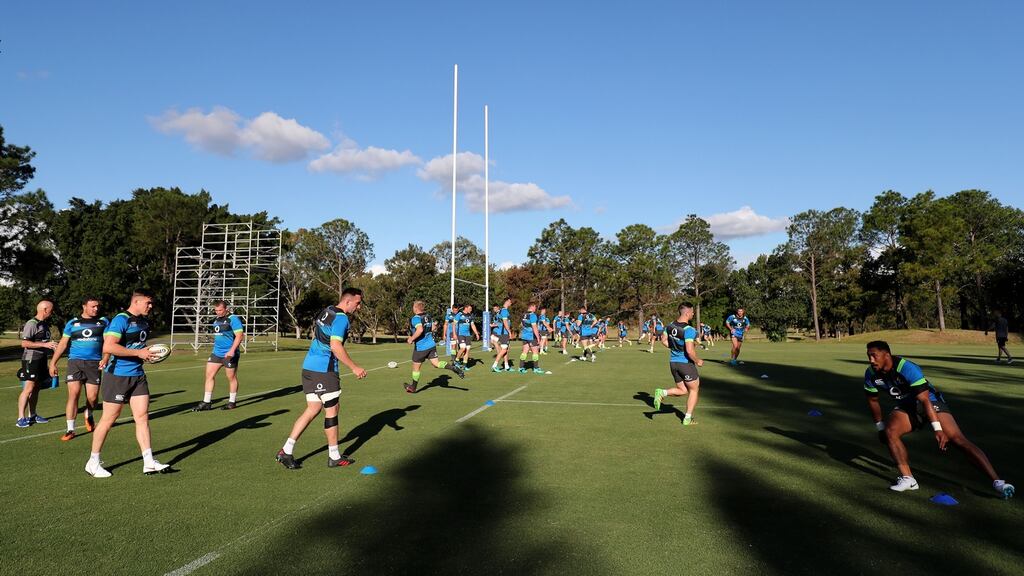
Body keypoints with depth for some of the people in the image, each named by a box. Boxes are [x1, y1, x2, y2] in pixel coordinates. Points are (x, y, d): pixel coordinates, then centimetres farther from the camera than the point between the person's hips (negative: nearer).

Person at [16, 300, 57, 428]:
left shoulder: (45, 324, 14)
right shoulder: (32, 324, -14)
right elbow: (24, 343, -20)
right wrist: (45, 344, -23)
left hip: (41, 360, 9)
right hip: (31, 360, -9)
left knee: (36, 388, 12)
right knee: (28, 389, -10)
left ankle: (32, 416, 19)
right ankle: (21, 418, -7)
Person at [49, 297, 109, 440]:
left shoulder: (103, 322, 7)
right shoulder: (72, 323, 9)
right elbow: (63, 344, 10)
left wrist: (105, 359, -13)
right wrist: (53, 363, 5)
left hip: (94, 363, 0)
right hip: (75, 362, 0)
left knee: (93, 397, 0)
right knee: (73, 394, -10)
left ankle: (89, 416, 34)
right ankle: (70, 430, -1)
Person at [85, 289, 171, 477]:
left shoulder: (144, 322, 13)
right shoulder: (121, 320, -15)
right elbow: (108, 347, -26)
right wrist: (138, 352, -22)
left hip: (138, 375, 8)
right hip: (118, 376, -8)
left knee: (142, 417, 3)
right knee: (109, 419, 3)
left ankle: (149, 462, 5)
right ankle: (93, 463, 21)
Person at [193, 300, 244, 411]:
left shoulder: (233, 319, -12)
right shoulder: (216, 320, 13)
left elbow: (239, 335, -19)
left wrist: (232, 350, -26)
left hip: (229, 354, -8)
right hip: (216, 352, 8)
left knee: (232, 378, 4)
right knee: (209, 375, 2)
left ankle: (232, 402, 17)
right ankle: (207, 402, 8)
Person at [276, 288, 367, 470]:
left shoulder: (325, 311, 14)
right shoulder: (341, 318, -15)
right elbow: (336, 346, -24)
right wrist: (354, 367, -19)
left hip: (309, 366, 9)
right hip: (323, 369, -9)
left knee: (312, 409, 13)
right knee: (331, 409, 3)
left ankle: (286, 451, 10)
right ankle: (334, 456, 13)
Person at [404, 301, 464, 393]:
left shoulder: (415, 318, -17)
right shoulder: (428, 316, 7)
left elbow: (420, 330, -32)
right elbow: (433, 328, 17)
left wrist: (411, 339, -21)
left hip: (420, 347, -6)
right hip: (431, 344, 6)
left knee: (416, 368, 10)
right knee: (436, 363, 5)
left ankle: (413, 388, 25)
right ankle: (453, 366, -20)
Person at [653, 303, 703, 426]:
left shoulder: (671, 325, 0)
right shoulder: (689, 330, -22)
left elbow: (663, 341, 10)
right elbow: (690, 351, -27)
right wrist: (698, 361, -11)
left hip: (673, 362, 7)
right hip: (686, 363, -6)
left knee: (682, 390, 21)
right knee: (694, 390, 15)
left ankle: (661, 392, -4)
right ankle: (688, 418, 18)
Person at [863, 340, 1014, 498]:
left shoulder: (907, 369, -31)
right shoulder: (871, 374, -13)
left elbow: (925, 399, -31)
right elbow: (873, 400, 3)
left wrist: (938, 429, -33)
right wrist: (880, 426, 9)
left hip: (930, 402, -4)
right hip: (905, 408, 4)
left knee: (958, 439, -18)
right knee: (889, 432, -22)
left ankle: (997, 482, -14)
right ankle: (907, 479, -13)